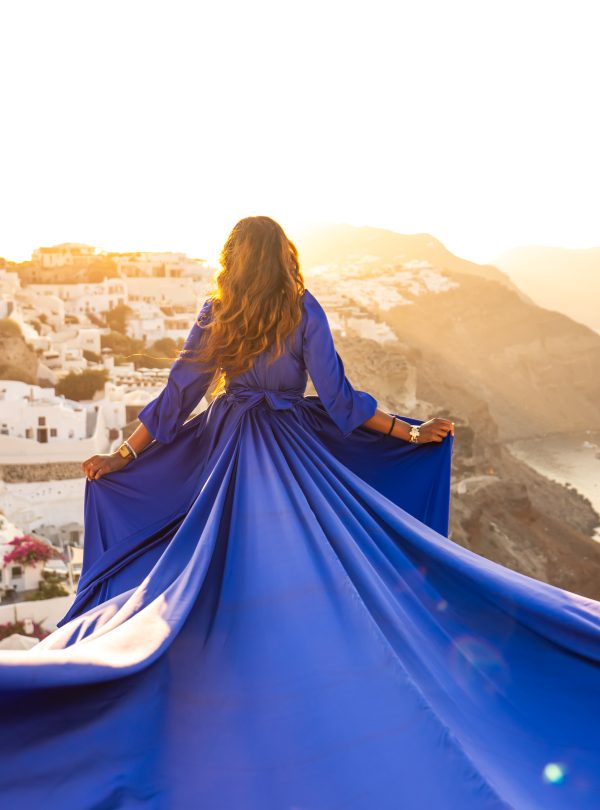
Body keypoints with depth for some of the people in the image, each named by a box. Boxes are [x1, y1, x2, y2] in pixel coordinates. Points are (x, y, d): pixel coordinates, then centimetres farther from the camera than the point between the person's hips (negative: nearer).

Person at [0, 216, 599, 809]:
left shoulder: (214, 314, 1)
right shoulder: (303, 310, -5)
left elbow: (177, 395, 1)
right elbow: (337, 397, -7)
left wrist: (123, 457, 10)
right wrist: (410, 433, 0)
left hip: (226, 449, 2)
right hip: (294, 449, -2)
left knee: (233, 575, 10)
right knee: (313, 573, 8)